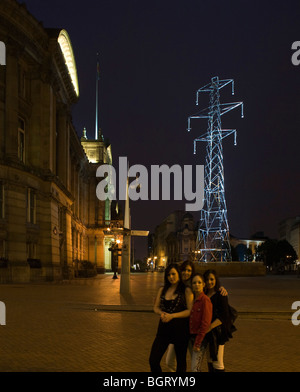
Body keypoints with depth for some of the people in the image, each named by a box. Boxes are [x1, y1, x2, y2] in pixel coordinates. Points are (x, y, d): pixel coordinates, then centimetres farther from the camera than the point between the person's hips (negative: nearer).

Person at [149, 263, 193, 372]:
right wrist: (161, 313, -8)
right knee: (153, 360, 0)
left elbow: (190, 311, -10)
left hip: (180, 329, -4)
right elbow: (156, 307, 15)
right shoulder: (162, 290, 11)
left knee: (181, 361, 8)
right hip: (164, 328, 4)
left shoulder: (186, 291, -5)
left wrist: (172, 315, -18)